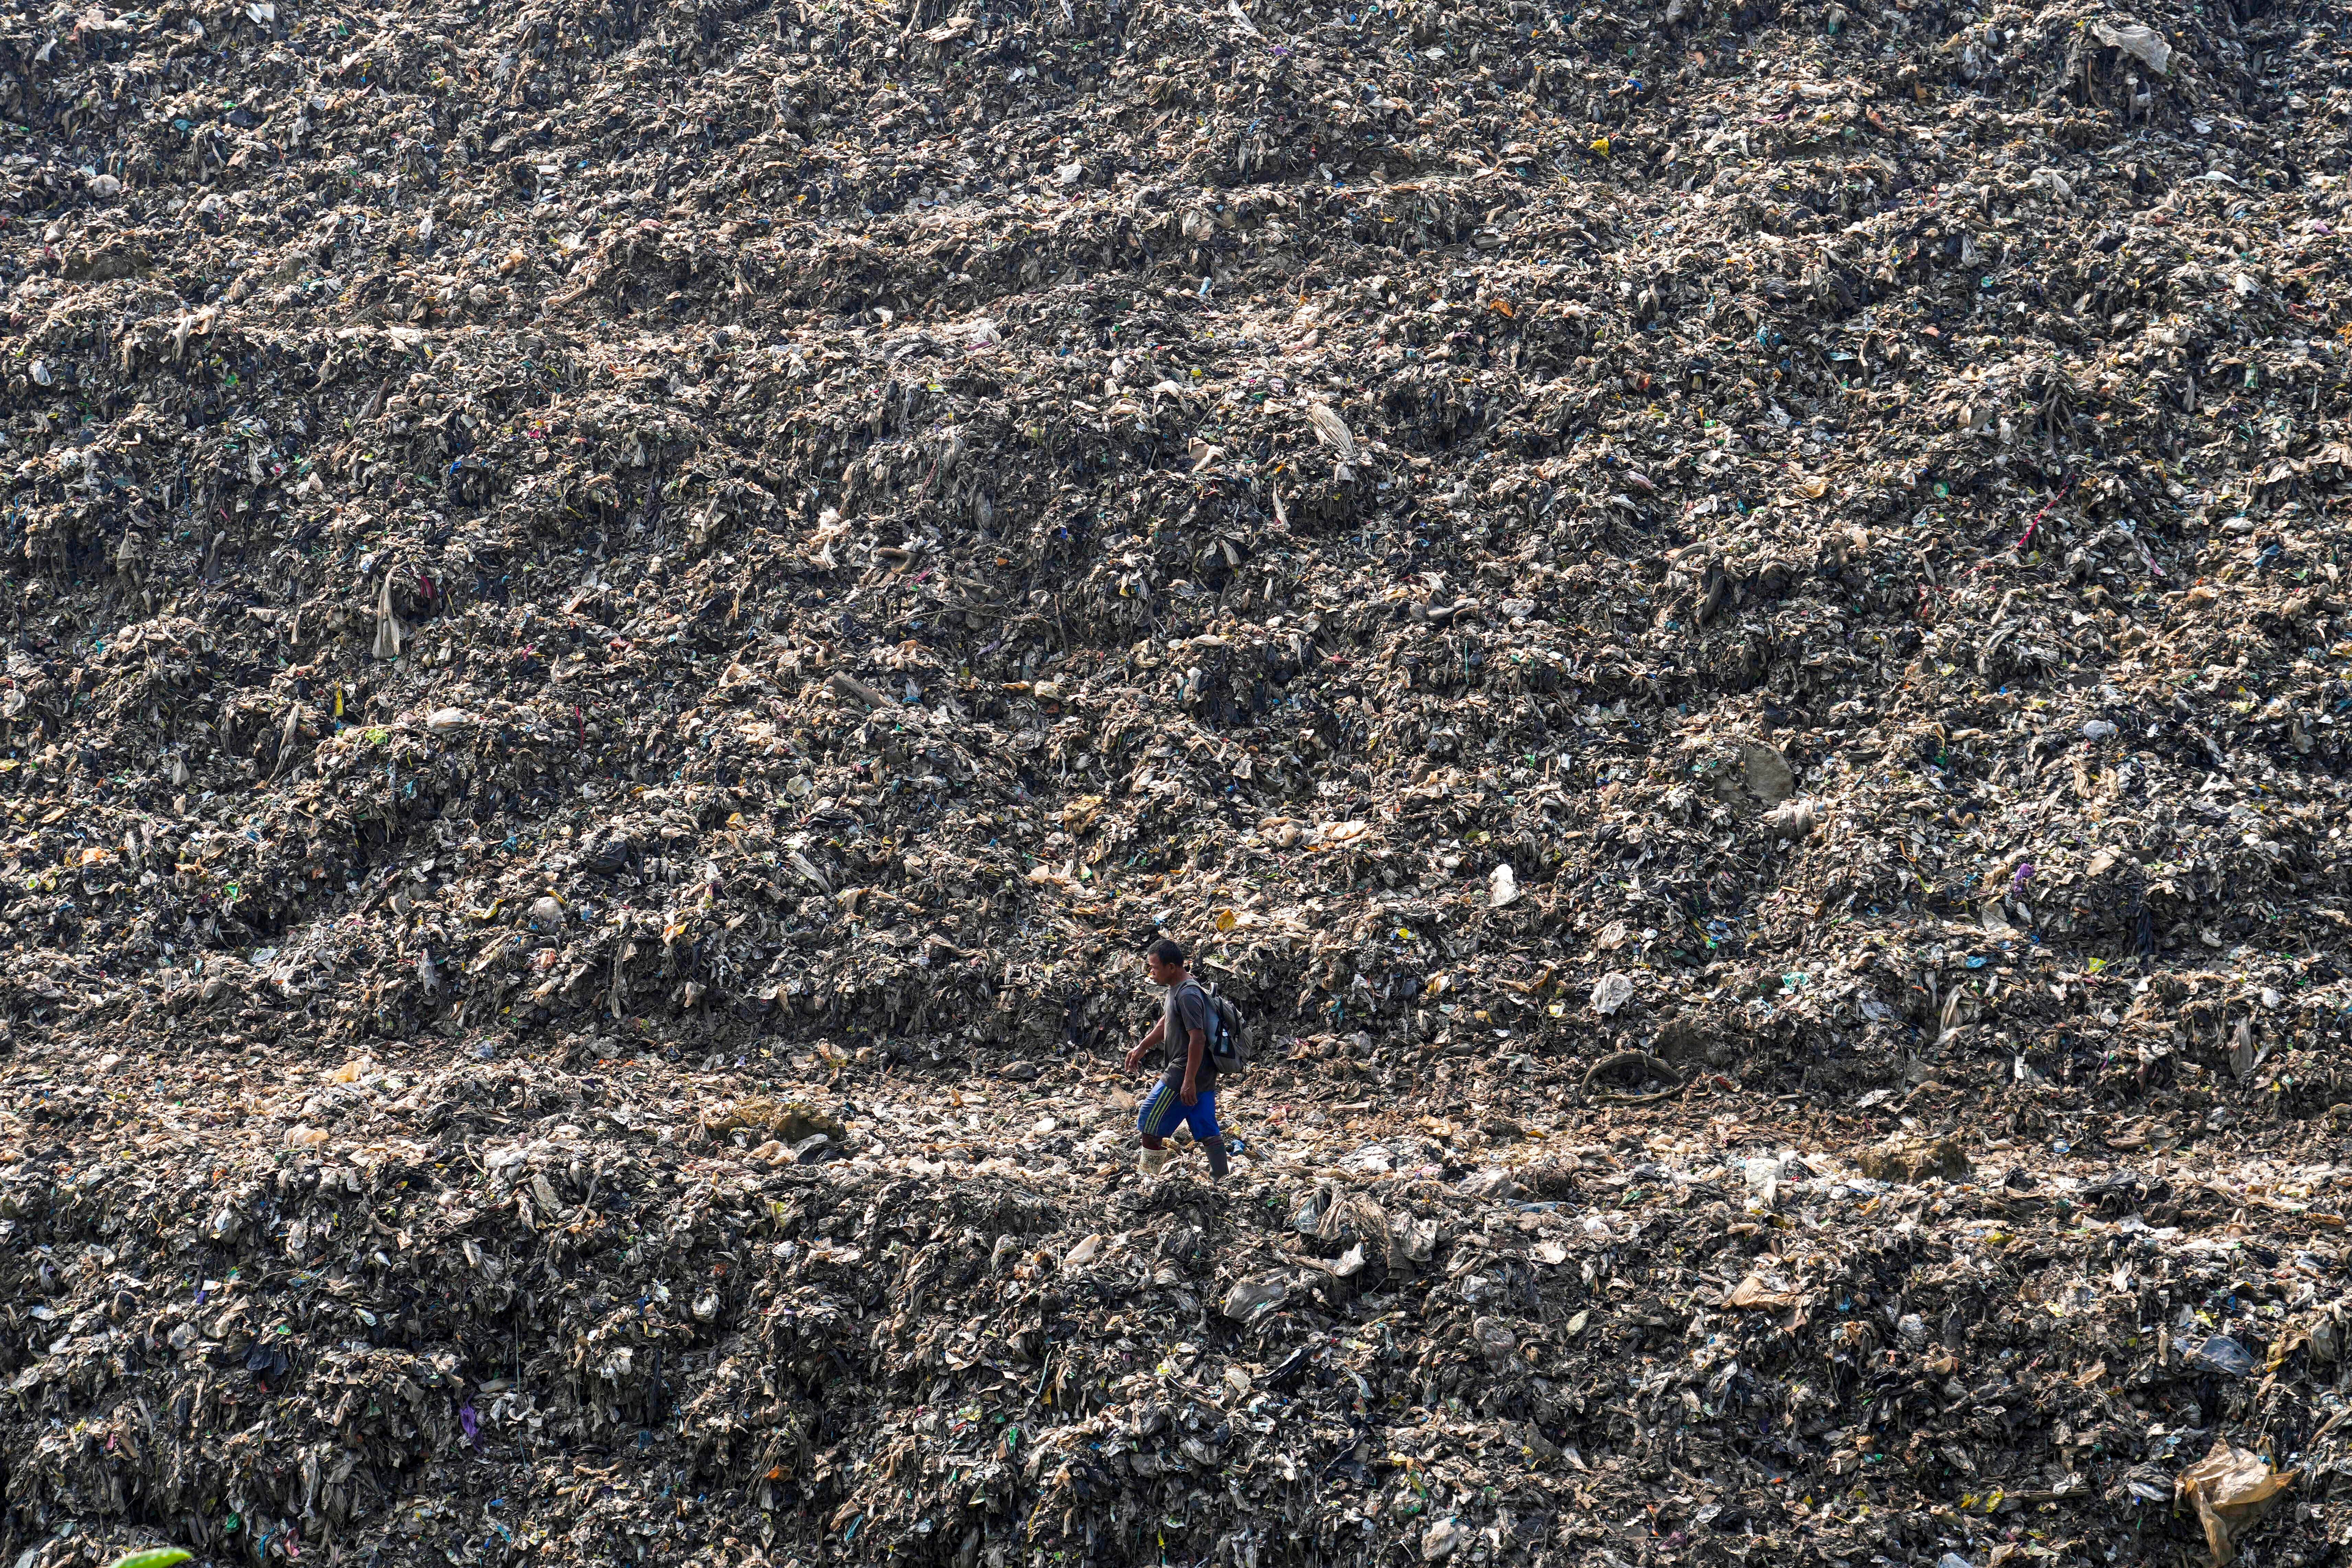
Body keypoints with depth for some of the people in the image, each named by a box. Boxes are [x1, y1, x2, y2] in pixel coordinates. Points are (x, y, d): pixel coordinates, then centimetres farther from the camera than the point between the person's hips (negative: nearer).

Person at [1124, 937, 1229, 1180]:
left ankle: (1148, 1178, 8)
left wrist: (1189, 1082, -25)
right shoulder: (1178, 988, 12)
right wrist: (1142, 1048, 33)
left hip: (1183, 1075, -10)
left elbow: (1198, 1039, -25)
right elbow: (1165, 1023, 28)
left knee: (1149, 1125, 0)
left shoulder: (1187, 995, -20)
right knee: (1207, 1132, 11)